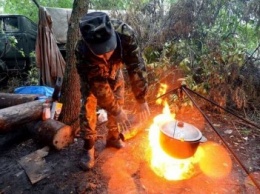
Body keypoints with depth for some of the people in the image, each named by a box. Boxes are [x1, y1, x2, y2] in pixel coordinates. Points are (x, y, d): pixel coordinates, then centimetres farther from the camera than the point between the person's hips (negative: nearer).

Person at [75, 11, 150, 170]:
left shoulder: (126, 34, -41)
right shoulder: (82, 51, -42)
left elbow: (136, 67, -33)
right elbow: (98, 84, -35)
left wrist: (142, 100, -29)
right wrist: (116, 111, -30)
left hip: (114, 70, 3)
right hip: (91, 75, -2)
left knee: (118, 102, 6)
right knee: (88, 107, -10)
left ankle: (113, 138, 28)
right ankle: (89, 148, 6)